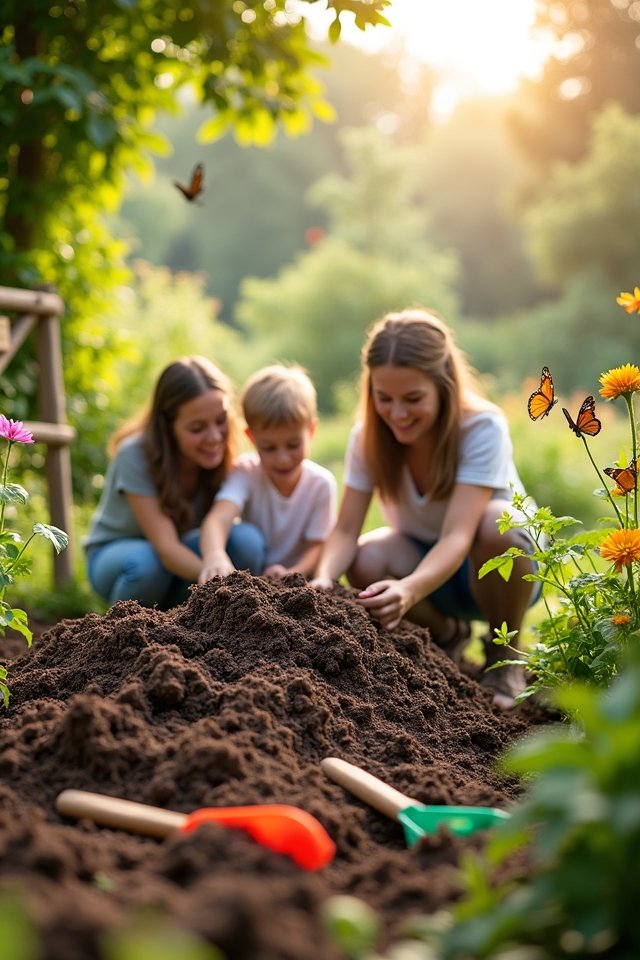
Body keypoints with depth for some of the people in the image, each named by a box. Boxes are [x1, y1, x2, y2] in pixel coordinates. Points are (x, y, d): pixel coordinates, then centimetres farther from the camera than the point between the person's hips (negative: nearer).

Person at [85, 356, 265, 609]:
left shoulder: (221, 454, -16)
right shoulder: (136, 456, -29)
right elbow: (165, 546, -37)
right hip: (115, 554, -3)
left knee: (246, 540, -26)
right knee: (146, 561, -38)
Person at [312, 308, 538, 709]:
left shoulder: (483, 428, -27)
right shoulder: (368, 437, -14)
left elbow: (457, 536, -37)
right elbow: (346, 530, -19)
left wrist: (410, 589, -56)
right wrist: (324, 577, -42)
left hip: (497, 566, -3)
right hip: (423, 561, 3)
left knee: (496, 525, -38)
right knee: (366, 562, -30)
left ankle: (504, 657, -9)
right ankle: (446, 635, 4)